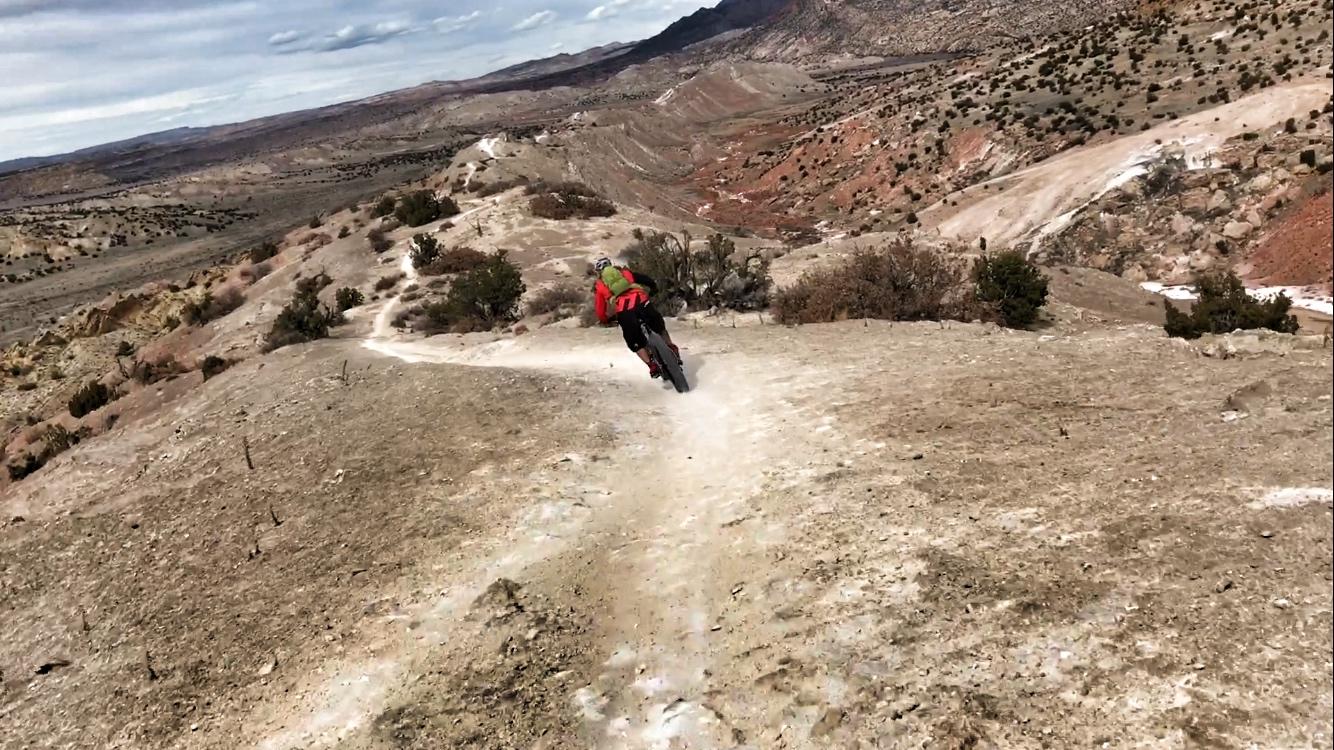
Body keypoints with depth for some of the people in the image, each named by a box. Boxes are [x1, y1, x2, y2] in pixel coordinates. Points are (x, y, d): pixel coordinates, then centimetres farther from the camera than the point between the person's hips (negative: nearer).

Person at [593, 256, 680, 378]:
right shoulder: (625, 272, 27)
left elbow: (600, 309, 20)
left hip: (623, 311, -1)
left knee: (636, 343, 16)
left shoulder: (598, 285, 24)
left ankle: (652, 365, 1)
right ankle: (672, 350, 21)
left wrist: (605, 320, 38)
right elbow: (647, 280, 21)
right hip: (641, 301, 2)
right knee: (660, 328, 28)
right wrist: (654, 288, 40)